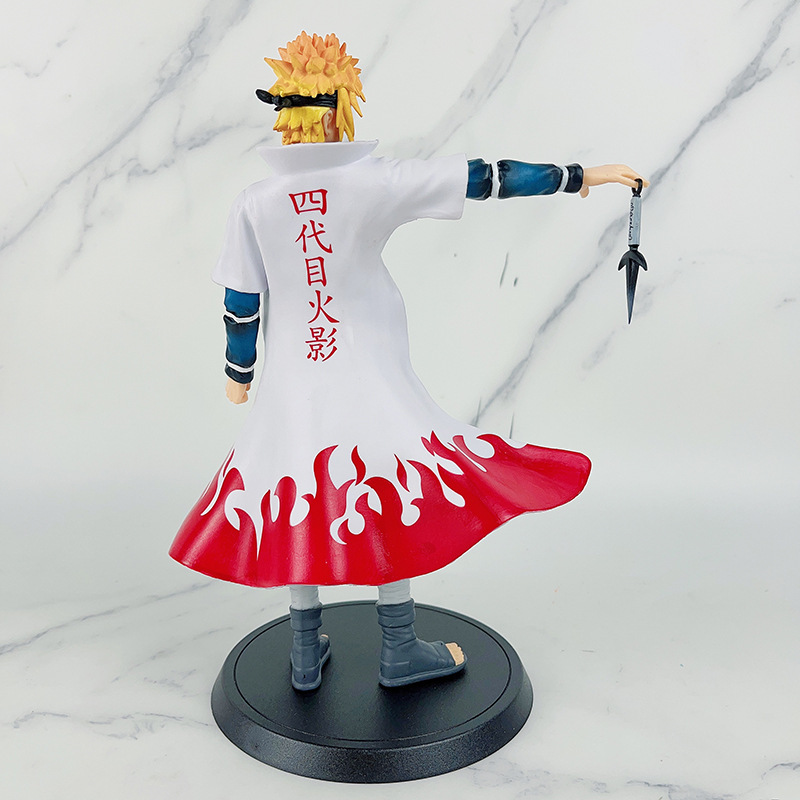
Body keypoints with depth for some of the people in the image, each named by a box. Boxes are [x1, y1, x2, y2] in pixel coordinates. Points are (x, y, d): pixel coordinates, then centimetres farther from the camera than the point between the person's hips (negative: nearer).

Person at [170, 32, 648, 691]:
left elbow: (241, 306, -2)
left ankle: (307, 655, 26)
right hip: (369, 379, -2)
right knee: (391, 497, 11)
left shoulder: (254, 204, -6)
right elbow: (484, 178, -10)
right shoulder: (376, 183, -13)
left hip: (293, 386, 3)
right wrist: (577, 176, 0)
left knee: (298, 505, 14)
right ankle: (400, 652, 24)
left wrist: (239, 374, 14)